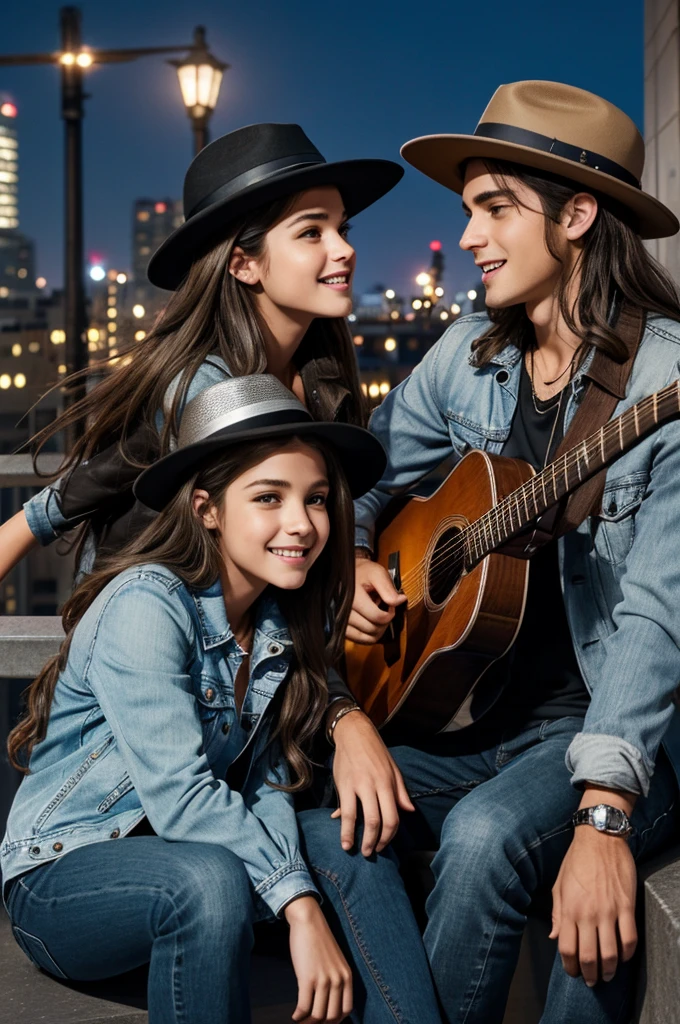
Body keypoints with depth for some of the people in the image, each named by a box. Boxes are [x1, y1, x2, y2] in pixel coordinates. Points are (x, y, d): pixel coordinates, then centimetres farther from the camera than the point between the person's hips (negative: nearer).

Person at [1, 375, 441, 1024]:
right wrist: (300, 906, -31)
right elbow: (179, 798, -29)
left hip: (183, 851, 7)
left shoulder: (286, 620, -1)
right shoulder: (147, 605, -24)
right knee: (209, 880, -34)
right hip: (63, 869, -7)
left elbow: (265, 783, -4)